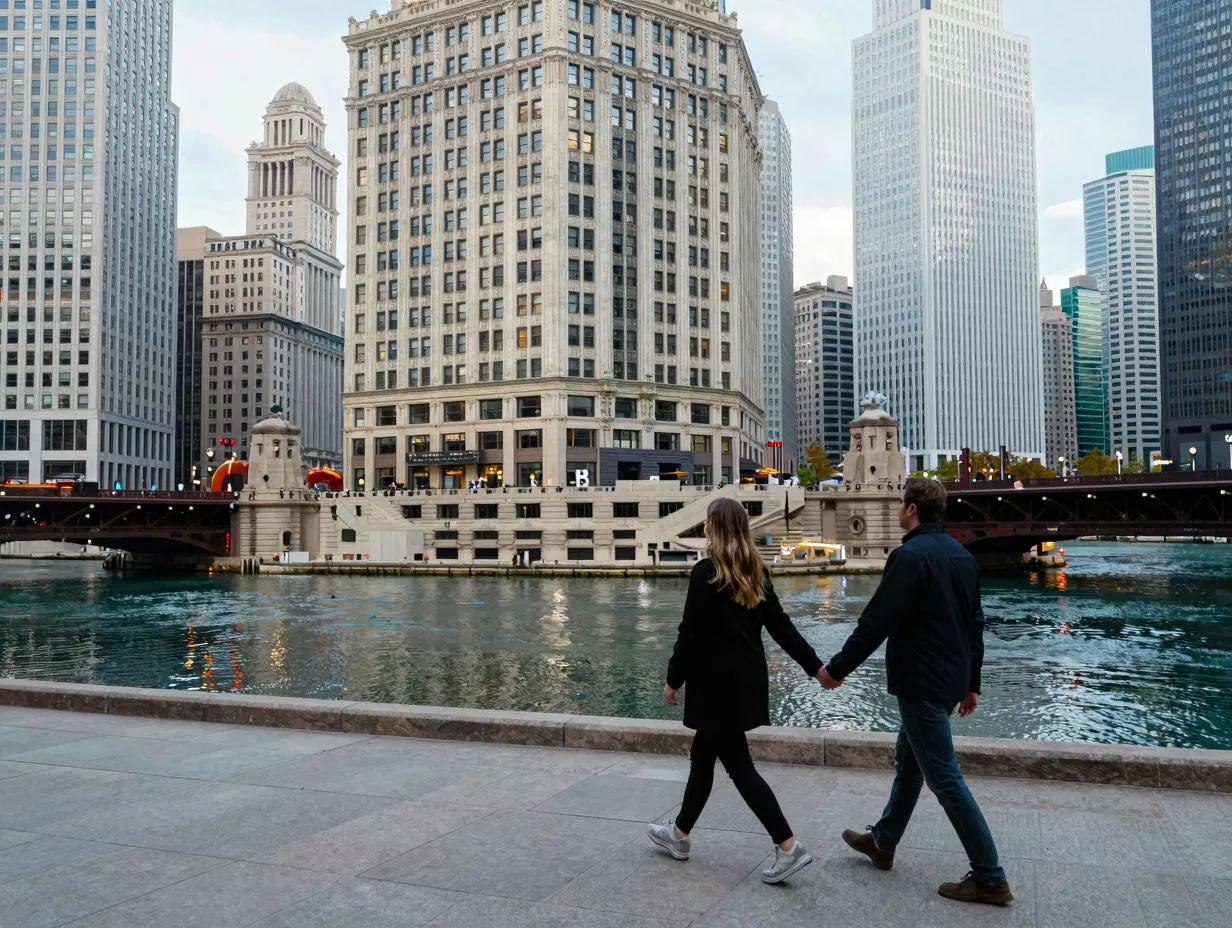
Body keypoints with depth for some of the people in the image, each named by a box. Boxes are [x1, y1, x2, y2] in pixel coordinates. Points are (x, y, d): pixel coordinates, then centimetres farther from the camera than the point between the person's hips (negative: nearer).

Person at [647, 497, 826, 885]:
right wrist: (815, 666, 6)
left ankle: (789, 847, 0)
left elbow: (692, 633, -17)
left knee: (738, 765, 0)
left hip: (718, 683, -8)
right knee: (703, 754, 19)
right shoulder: (756, 572, 6)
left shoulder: (706, 572, -17)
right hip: (746, 679, 8)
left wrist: (674, 679, -6)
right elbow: (780, 625, 4)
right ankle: (680, 834, 31)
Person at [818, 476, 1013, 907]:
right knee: (908, 759, 20)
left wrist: (837, 669, -10)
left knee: (945, 778, -2)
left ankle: (990, 879, 5)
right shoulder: (961, 554, 9)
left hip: (921, 683, -9)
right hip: (950, 680, 10)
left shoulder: (910, 556, -19)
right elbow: (975, 624, 13)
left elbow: (876, 623, -20)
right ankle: (882, 842, 34)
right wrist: (971, 683, 21)